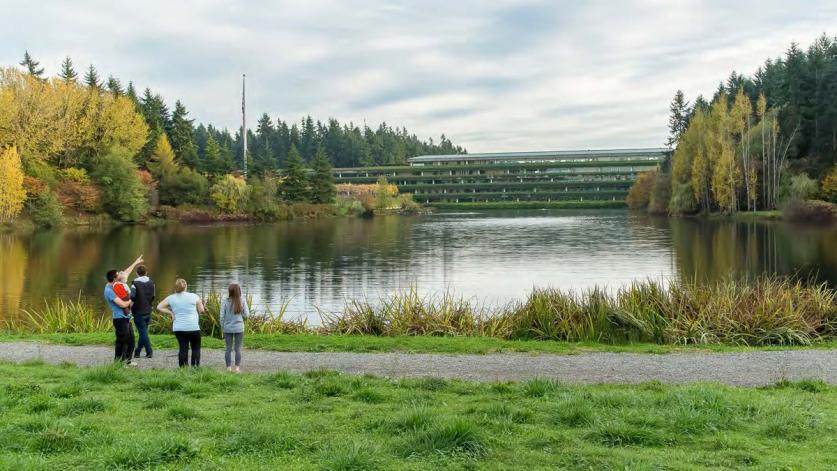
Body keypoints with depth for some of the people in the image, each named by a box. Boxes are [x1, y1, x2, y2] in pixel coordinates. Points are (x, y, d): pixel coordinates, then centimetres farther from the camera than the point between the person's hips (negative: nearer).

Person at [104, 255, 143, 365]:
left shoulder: (114, 285, 7)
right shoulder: (109, 291, -20)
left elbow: (125, 273, 21)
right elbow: (123, 304, -24)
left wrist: (135, 263, 25)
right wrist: (130, 301, -4)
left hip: (125, 317, 10)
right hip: (119, 318, -10)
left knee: (130, 339, 15)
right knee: (122, 341, -4)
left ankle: (127, 360, 25)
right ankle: (117, 362, 5)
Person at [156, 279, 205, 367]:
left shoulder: (171, 298, 4)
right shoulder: (194, 296, -4)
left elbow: (159, 307, 5)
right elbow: (201, 310, -1)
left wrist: (170, 312, 5)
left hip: (178, 328, 3)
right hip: (193, 327, -3)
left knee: (183, 348, 7)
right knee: (196, 348, 9)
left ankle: (182, 368, 3)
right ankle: (195, 367, 3)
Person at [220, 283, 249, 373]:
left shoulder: (225, 302, -7)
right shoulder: (242, 302, -5)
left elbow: (222, 316, -3)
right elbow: (246, 314, -2)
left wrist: (222, 327, 8)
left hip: (227, 328, 0)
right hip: (239, 328, 0)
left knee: (228, 348, 7)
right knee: (238, 348, 6)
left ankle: (229, 368, 9)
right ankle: (237, 367, 4)